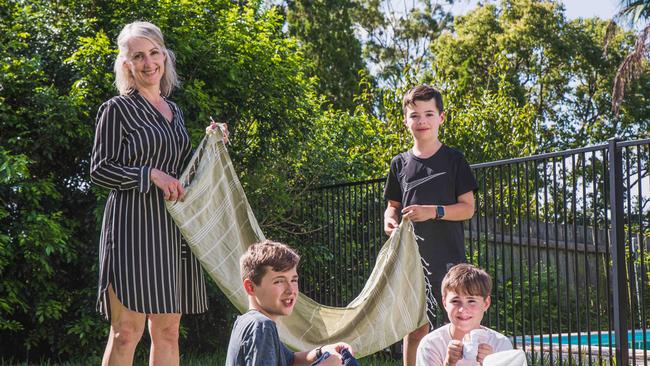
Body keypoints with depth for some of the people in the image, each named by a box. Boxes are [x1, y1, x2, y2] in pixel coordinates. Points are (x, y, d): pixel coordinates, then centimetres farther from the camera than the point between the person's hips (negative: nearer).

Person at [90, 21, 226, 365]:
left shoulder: (174, 111, 19)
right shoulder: (117, 108, -1)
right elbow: (99, 170, -6)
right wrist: (151, 174, -15)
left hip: (173, 230, 7)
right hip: (134, 224, -7)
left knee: (168, 331, 7)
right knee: (127, 332, -9)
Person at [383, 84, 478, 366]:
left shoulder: (453, 160, 0)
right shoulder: (400, 163, 9)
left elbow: (467, 208, -2)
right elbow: (393, 205, 17)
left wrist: (434, 211, -17)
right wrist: (390, 220, -5)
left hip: (448, 257, -3)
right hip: (411, 256, 3)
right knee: (415, 328, 8)